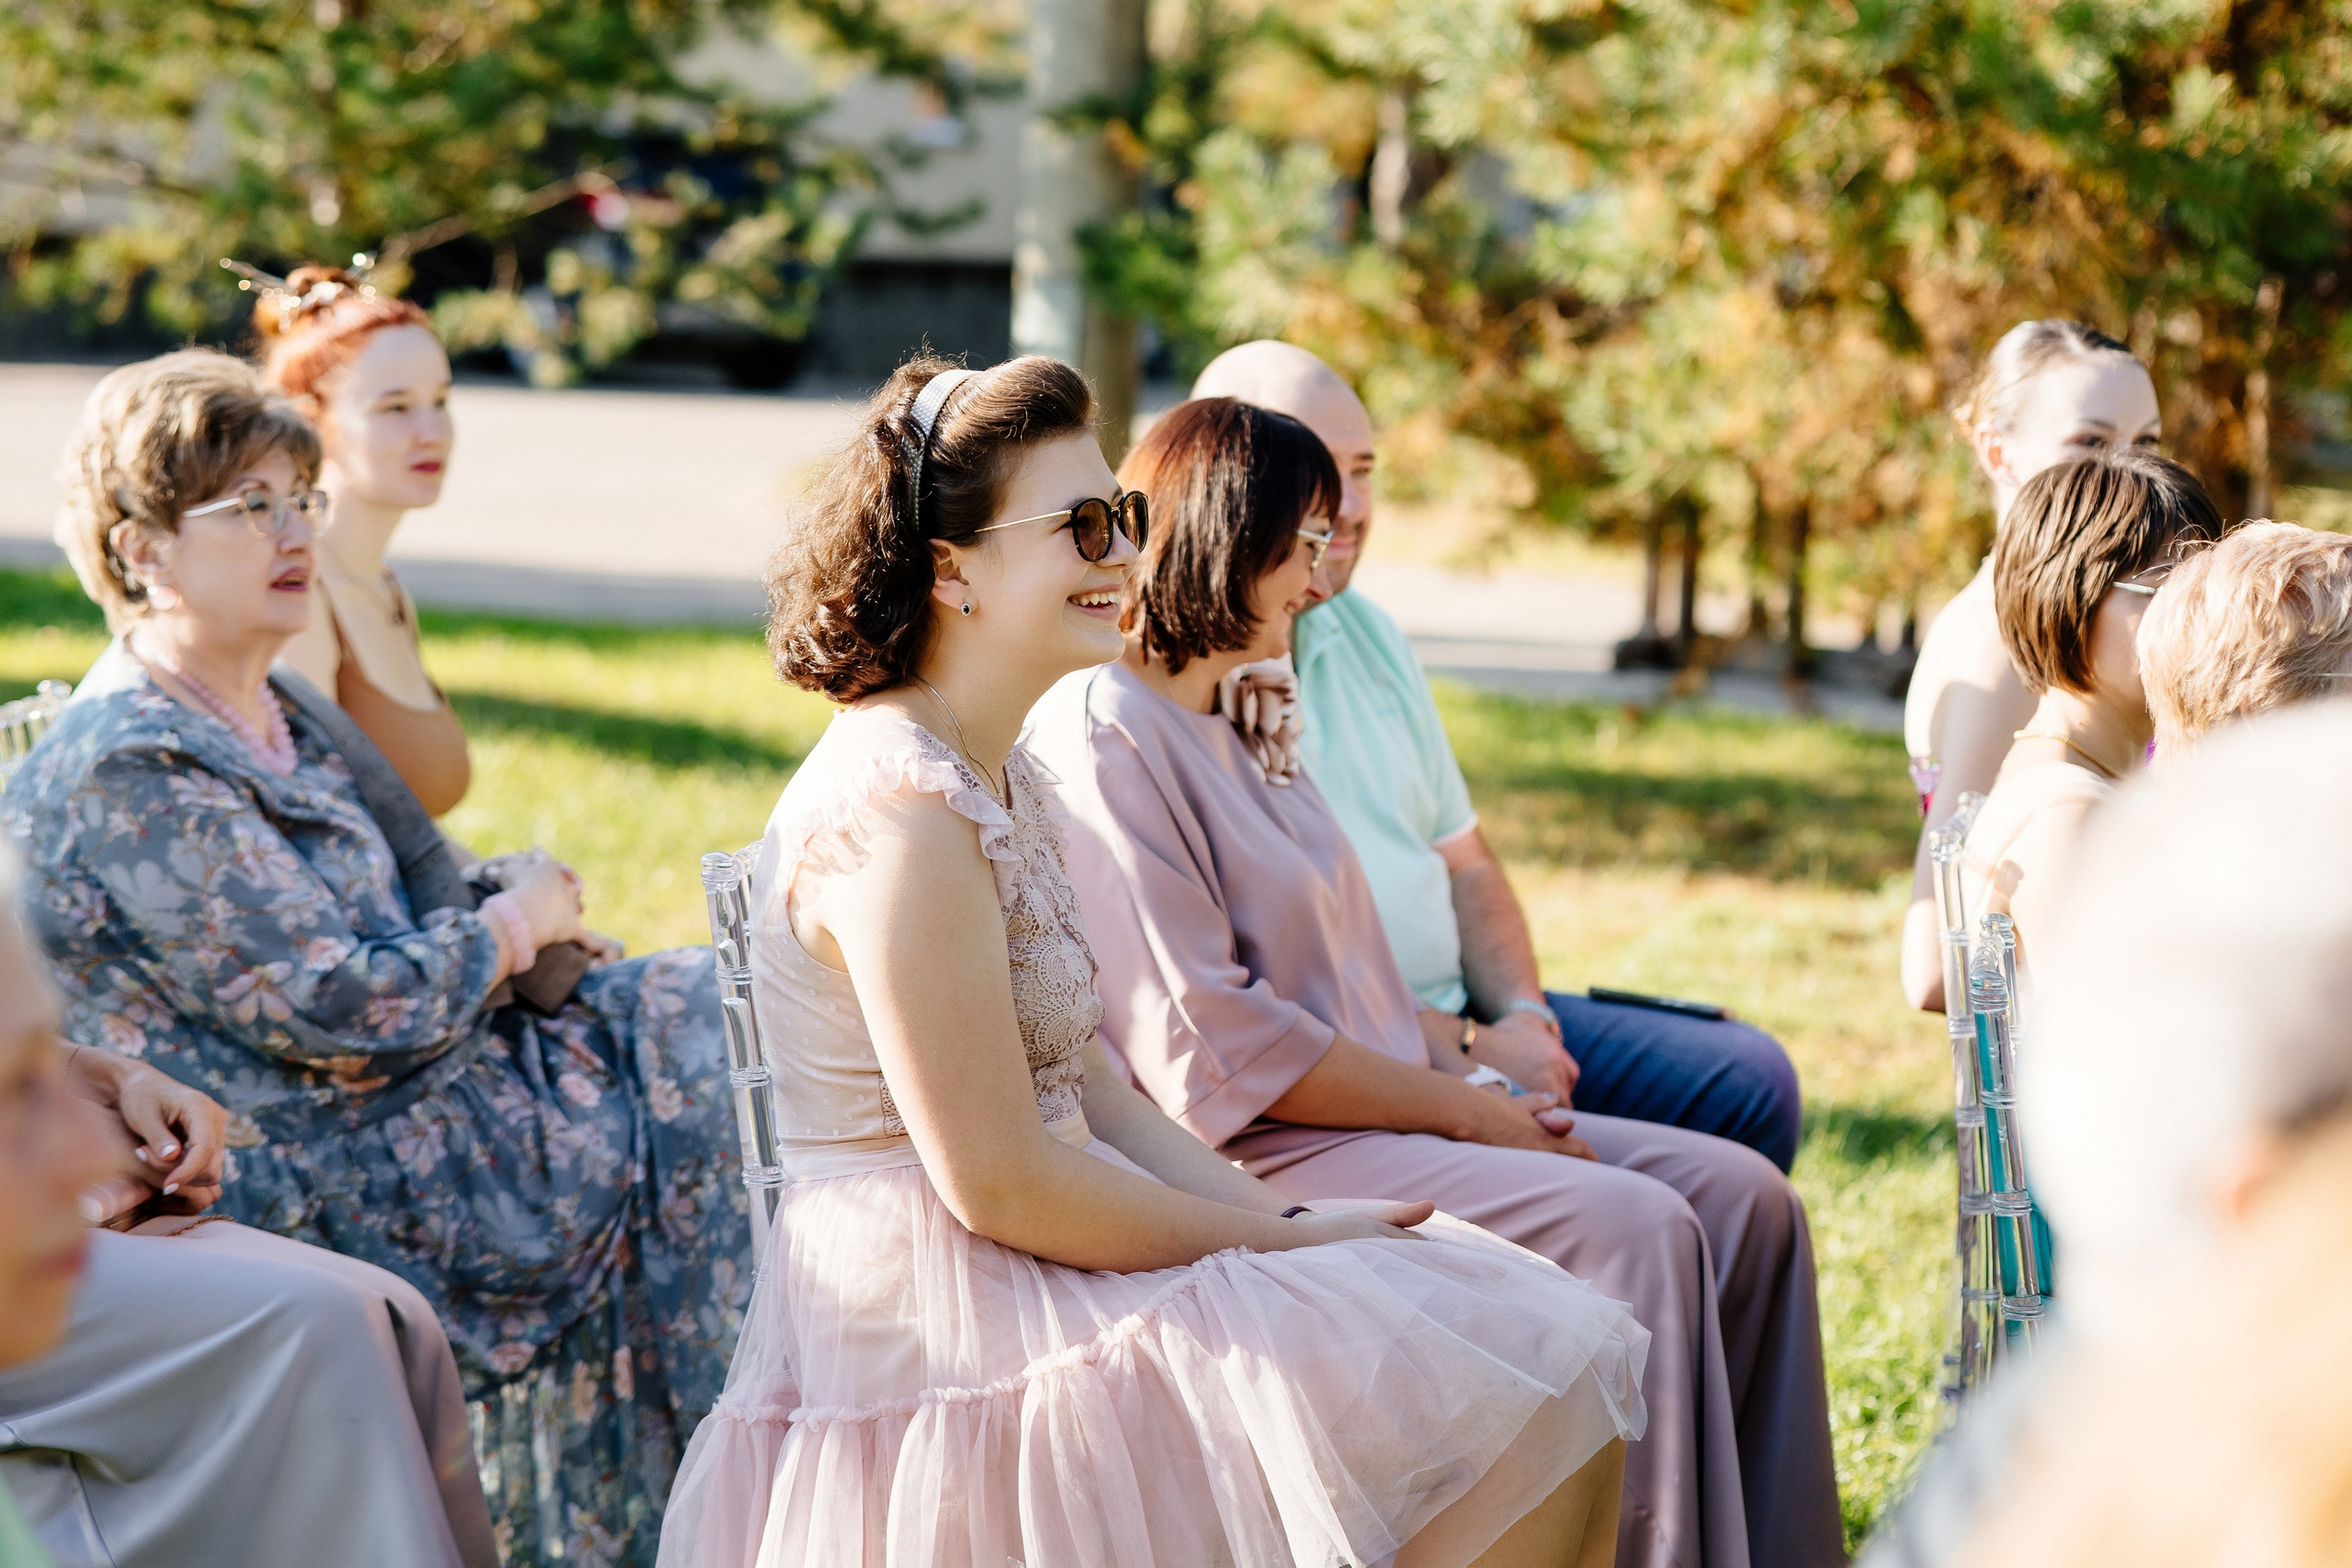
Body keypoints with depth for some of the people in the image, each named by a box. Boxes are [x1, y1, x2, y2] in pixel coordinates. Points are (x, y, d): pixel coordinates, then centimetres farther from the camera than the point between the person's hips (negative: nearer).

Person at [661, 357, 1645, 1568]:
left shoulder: (1006, 779, 13)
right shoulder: (899, 813, -20)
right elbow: (1000, 1183, -21)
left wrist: (1275, 1216, 0)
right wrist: (1286, 1241, -11)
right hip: (942, 1321, -10)